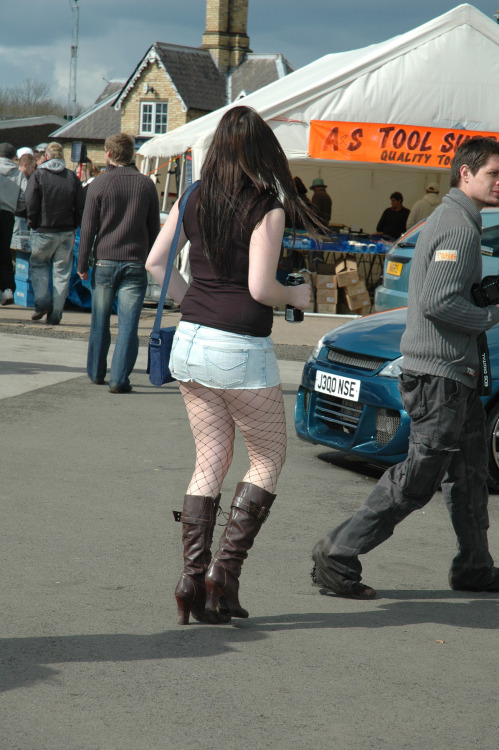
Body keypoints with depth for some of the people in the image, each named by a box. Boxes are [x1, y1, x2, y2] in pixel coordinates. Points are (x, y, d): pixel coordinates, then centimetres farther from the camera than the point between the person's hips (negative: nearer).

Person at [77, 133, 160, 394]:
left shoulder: (98, 184, -2)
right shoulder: (146, 184, 4)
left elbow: (88, 228, -1)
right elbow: (154, 228, 9)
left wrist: (82, 264, 5)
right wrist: (149, 259, 19)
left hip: (104, 261, 0)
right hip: (135, 264, 0)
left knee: (99, 322, 14)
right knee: (128, 325, -2)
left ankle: (96, 373, 24)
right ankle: (119, 379, -8)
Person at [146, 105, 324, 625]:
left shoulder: (194, 199, 5)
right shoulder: (267, 208, -12)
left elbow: (155, 262, 9)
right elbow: (260, 288, -18)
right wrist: (296, 296, 2)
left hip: (190, 341, 6)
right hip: (241, 349, -6)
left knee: (209, 463, 13)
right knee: (268, 459, 11)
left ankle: (193, 581, 7)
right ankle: (224, 570, 1)